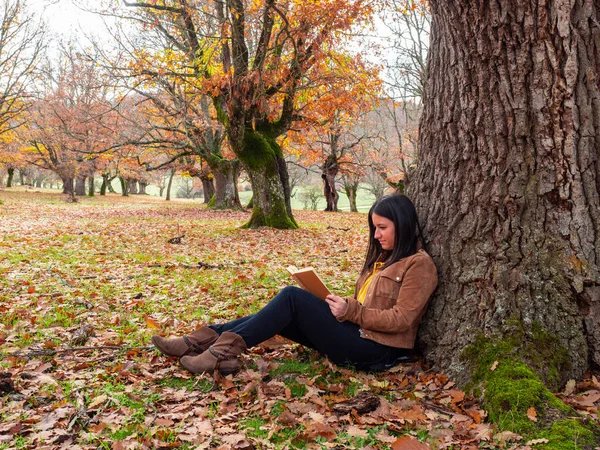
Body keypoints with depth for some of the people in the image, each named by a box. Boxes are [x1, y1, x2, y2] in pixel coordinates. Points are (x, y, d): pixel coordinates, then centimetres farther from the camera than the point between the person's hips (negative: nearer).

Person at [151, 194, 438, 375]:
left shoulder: (419, 264, -7)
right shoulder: (383, 257, 20)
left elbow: (401, 319, -16)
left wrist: (350, 311, -17)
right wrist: (343, 307, 0)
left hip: (375, 350, -8)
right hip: (356, 334, 8)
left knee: (293, 297, -21)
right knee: (280, 316, -8)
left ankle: (224, 351, -23)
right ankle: (201, 341, -12)